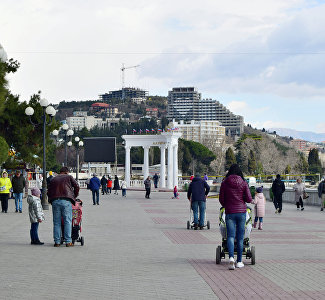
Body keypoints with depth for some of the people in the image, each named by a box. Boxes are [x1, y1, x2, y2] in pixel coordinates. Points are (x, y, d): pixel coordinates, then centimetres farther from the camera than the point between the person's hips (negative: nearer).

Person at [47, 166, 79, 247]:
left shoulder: (53, 179, 22)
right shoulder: (69, 177, 12)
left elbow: (49, 192, 17)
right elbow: (76, 186, 3)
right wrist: (74, 196, 14)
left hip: (55, 201, 3)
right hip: (66, 201, -3)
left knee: (56, 222, 6)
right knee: (67, 221, -1)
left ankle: (57, 242, 4)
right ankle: (68, 242, -5)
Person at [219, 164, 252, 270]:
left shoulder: (224, 183, 0)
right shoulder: (243, 183, -1)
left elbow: (221, 199, 3)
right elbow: (249, 199, -4)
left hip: (229, 212, 0)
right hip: (241, 211, 0)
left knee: (230, 236, -3)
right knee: (240, 237, 9)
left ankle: (231, 257, -26)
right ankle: (239, 261, 14)